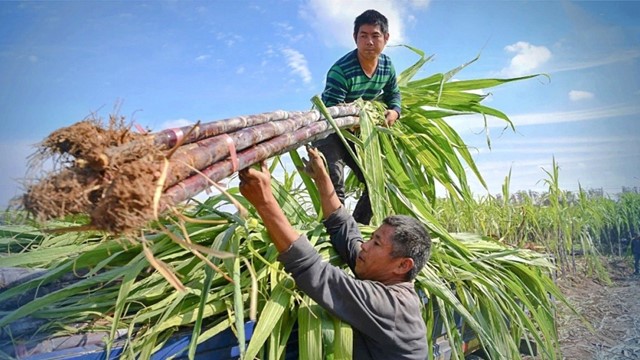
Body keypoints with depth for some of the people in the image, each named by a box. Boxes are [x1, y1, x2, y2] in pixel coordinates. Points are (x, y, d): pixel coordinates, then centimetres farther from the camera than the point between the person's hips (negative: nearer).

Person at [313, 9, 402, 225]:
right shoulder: (341, 70, -29)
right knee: (334, 186, -22)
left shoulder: (387, 66, -7)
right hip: (329, 132, -7)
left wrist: (393, 112, -12)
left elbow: (393, 94, 10)